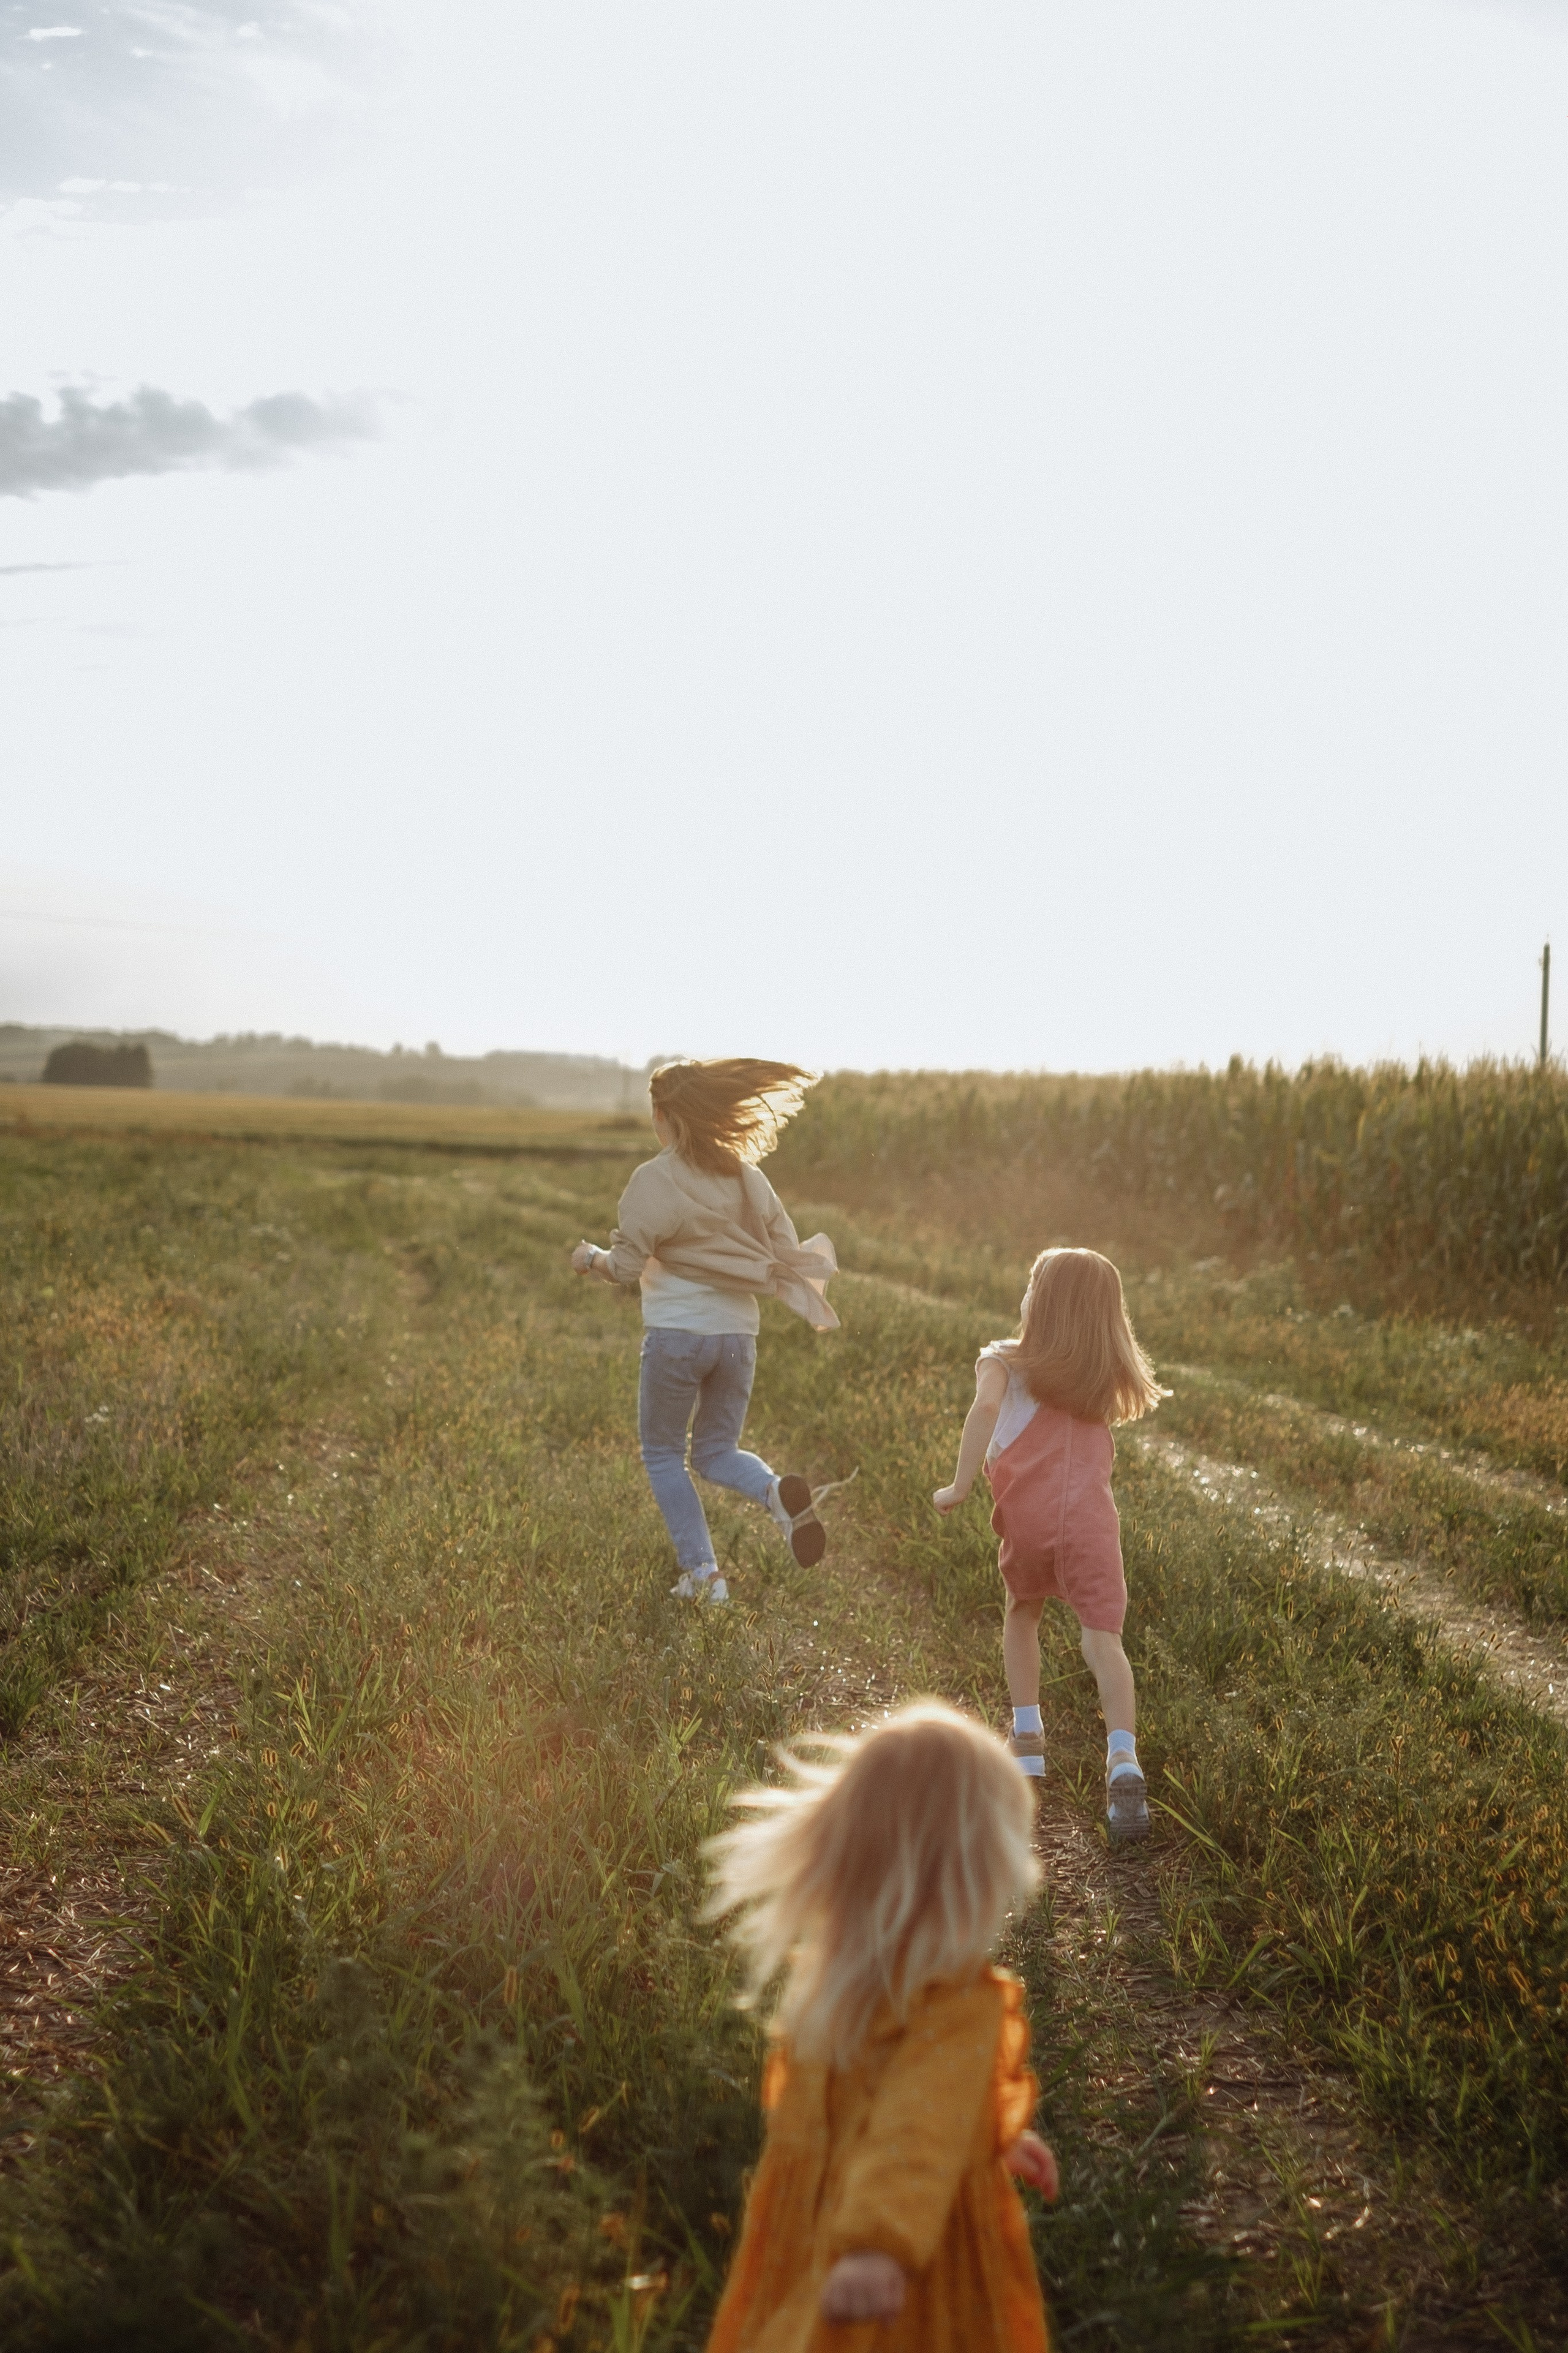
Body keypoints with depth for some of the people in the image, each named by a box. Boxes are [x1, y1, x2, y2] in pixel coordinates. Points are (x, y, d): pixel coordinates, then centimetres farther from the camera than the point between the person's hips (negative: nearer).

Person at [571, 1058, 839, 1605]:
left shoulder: (654, 1180, -11)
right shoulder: (745, 1174, 4)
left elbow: (626, 1267, -11)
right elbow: (787, 1253, 5)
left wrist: (590, 1258, 9)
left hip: (676, 1334, -4)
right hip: (738, 1334, 5)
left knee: (662, 1454, 14)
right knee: (717, 1453, 17)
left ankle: (702, 1573, 6)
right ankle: (777, 1490, -15)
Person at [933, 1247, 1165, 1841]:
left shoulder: (1006, 1362, 5)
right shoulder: (1112, 1376, 16)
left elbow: (986, 1404, -13)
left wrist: (960, 1486, -11)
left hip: (1027, 1517, 0)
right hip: (1091, 1518, 0)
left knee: (1022, 1615, 26)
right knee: (1103, 1637, -7)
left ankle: (1028, 1738, 25)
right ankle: (1123, 1760, -27)